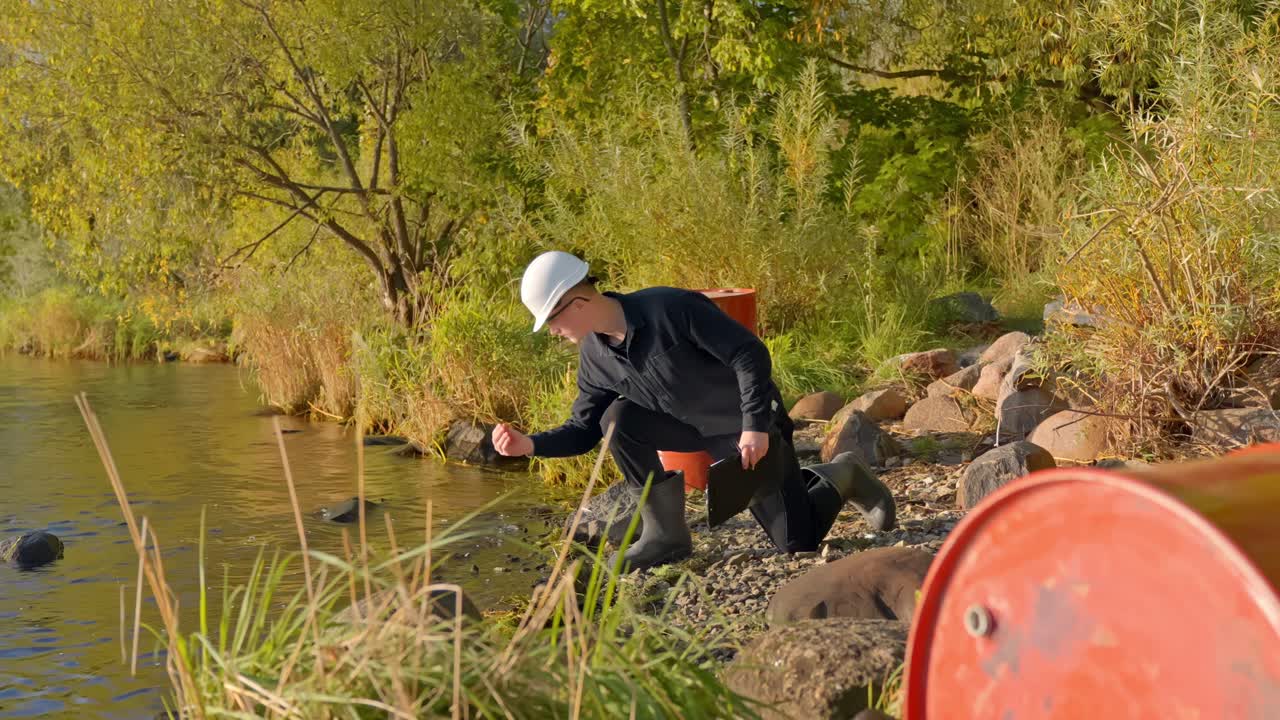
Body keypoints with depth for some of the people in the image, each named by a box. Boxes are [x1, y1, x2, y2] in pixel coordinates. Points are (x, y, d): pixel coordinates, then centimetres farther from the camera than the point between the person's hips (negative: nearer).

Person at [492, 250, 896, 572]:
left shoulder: (671, 310, -29)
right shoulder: (595, 357, -7)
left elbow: (750, 354, -26)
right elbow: (583, 431, 1)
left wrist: (755, 426, -29)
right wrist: (531, 444, -16)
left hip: (751, 431, -6)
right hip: (694, 427, 6)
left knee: (798, 543, -5)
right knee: (619, 421, -19)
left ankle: (842, 477, 25)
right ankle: (666, 535, -6)